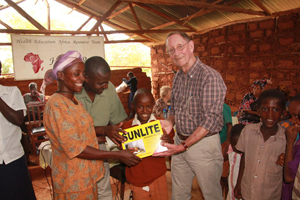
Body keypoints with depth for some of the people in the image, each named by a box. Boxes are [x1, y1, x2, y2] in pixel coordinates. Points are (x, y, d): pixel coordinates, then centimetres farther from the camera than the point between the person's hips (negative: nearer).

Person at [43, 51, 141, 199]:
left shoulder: (75, 101, 9)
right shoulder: (56, 105, -20)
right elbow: (74, 147, -23)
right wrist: (118, 155, -22)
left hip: (86, 175, 8)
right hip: (73, 181, -8)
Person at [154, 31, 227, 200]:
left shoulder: (210, 76, -18)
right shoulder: (178, 77, 6)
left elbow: (211, 119, -22)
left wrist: (184, 146, -25)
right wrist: (170, 122, -5)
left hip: (204, 145, -6)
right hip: (180, 143, 7)